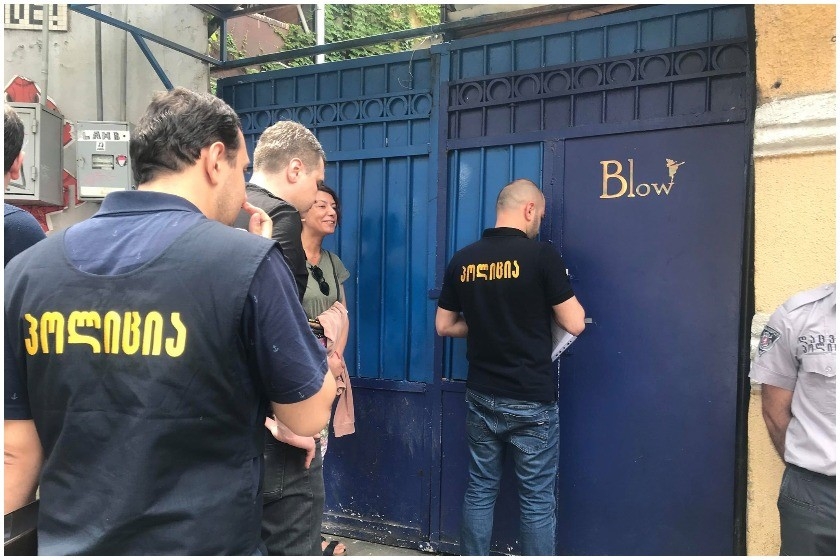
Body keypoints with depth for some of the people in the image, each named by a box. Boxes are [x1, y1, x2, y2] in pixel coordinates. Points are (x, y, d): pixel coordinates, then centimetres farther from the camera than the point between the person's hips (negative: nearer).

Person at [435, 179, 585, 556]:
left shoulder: (462, 260, 2)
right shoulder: (541, 255, -13)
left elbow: (444, 325, 8)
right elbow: (575, 324, -9)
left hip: (481, 397, 5)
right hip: (532, 400, -4)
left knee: (480, 491, 15)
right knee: (536, 499, 9)